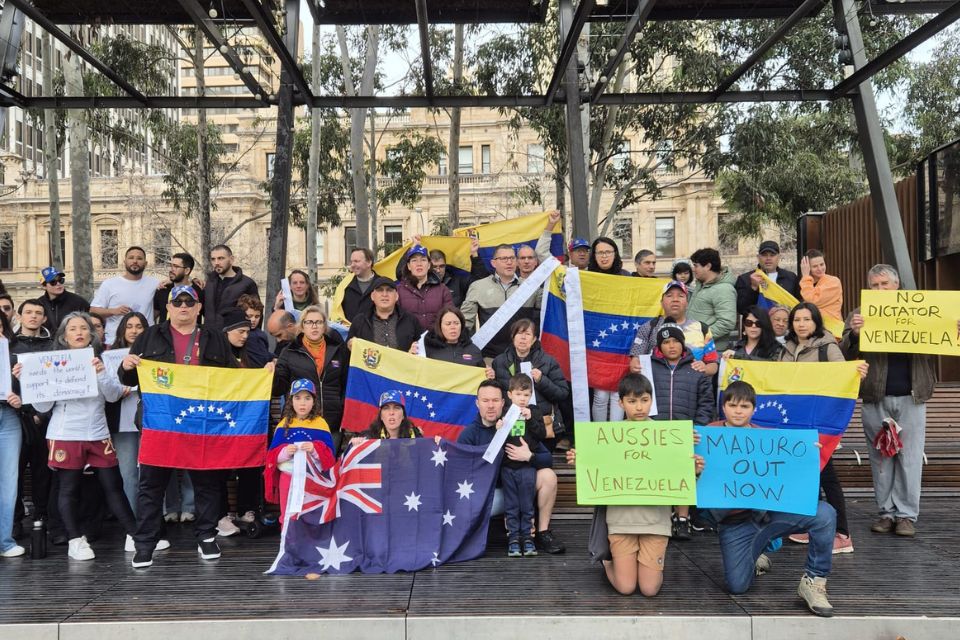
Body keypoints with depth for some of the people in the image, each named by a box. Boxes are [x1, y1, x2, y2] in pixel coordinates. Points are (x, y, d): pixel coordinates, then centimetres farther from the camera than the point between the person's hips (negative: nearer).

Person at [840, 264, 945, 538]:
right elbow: (844, 355, -2)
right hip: (875, 399, 0)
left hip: (911, 398, 0)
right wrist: (854, 333, -21)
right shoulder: (859, 315, 5)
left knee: (910, 458, 2)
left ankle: (906, 515, 10)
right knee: (880, 457, 7)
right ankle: (886, 512, 16)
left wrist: (953, 332, -11)